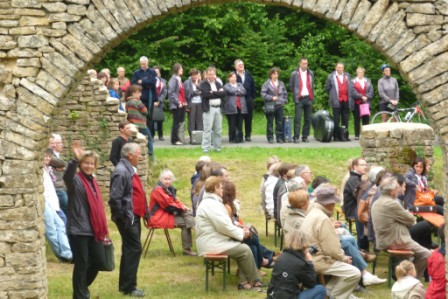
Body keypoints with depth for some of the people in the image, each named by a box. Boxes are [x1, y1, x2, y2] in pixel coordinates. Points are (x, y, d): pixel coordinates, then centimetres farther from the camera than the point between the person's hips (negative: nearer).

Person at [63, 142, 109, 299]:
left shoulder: (93, 182, 15)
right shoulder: (75, 180, -7)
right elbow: (67, 176, -33)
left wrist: (103, 229, 15)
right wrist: (75, 159, -50)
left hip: (93, 230, 7)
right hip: (78, 230, -7)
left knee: (95, 263, 13)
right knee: (81, 264, -4)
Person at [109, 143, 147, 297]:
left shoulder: (130, 169, 13)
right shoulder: (121, 171, -19)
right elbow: (115, 198, -24)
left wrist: (144, 212, 15)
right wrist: (123, 217, -18)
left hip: (134, 216, 10)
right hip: (128, 218, -10)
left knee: (130, 250, 14)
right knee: (134, 249, -8)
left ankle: (125, 284, 22)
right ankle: (128, 287, -3)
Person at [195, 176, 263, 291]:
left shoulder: (210, 202, 19)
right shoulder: (211, 204, -17)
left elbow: (223, 224, 20)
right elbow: (223, 226, -21)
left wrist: (240, 231, 7)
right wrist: (241, 233, -8)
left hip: (214, 241, 11)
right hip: (211, 245, -11)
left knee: (242, 247, 3)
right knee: (245, 250, -12)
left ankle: (243, 282, -1)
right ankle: (254, 282, 3)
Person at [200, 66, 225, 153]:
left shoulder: (218, 84, 17)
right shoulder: (203, 84, 0)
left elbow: (223, 93, 1)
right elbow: (206, 94, -17)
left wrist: (213, 93, -9)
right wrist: (218, 93, -8)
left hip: (218, 108, 5)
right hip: (209, 109, -5)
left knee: (218, 130, 8)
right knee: (207, 129, -8)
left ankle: (217, 147, 17)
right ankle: (205, 148, -7)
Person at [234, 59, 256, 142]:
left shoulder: (248, 75, 9)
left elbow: (253, 87, 12)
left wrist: (253, 97, 5)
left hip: (249, 100, 3)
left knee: (248, 118, 5)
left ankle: (248, 135, 12)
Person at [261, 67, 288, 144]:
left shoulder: (281, 84, 13)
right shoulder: (266, 84, -2)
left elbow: (285, 93, 20)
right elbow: (263, 94, -8)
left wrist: (284, 101, 6)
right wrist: (272, 98, -15)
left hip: (279, 106, 4)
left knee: (279, 123, 3)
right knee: (270, 122, 0)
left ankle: (279, 137, 9)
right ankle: (270, 138, 5)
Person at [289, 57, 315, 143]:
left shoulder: (311, 74, 13)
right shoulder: (294, 74, 3)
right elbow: (291, 86, 8)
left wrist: (312, 96, 11)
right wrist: (296, 93, 2)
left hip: (308, 98, 4)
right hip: (299, 99, -3)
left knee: (308, 119, 4)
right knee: (298, 118, -10)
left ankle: (305, 136, 11)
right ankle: (296, 137, -9)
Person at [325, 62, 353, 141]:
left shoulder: (347, 76, 13)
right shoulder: (331, 77, 1)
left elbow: (350, 88, 16)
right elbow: (327, 88, 8)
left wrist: (350, 99, 10)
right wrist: (332, 96, 9)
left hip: (346, 101, 3)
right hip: (336, 102, -3)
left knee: (345, 120, 5)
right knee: (336, 120, -2)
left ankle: (345, 136, 9)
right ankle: (336, 136, 1)